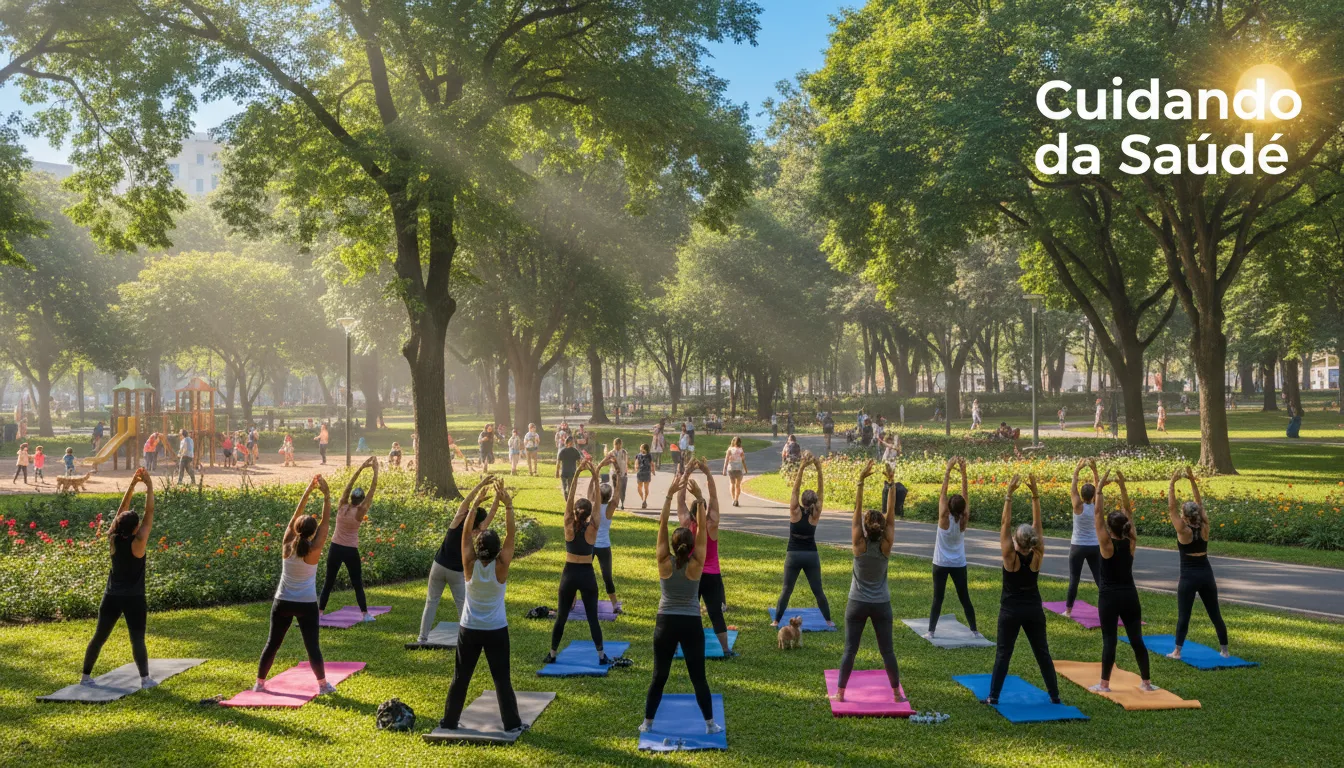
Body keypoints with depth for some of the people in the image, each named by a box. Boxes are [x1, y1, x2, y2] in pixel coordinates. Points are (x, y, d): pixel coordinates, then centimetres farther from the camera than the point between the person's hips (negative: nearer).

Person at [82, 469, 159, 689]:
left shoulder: (113, 539, -4)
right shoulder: (138, 543, -18)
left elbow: (122, 509, 2)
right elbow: (149, 513, -15)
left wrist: (132, 484, 2)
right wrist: (149, 486, -12)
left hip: (111, 596, 5)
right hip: (133, 598, -5)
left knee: (99, 636, 12)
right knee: (137, 639, 0)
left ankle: (86, 676, 16)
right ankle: (145, 679, 2)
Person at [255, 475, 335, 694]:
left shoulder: (287, 546, -6)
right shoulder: (313, 551, -14)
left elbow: (296, 515, 0)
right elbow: (326, 522, -10)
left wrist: (308, 490, 2)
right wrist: (326, 495, -11)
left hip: (282, 603, 3)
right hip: (307, 605, -3)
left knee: (272, 643, 12)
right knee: (312, 646, 4)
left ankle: (259, 683, 17)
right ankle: (323, 684, 9)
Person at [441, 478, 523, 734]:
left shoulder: (470, 566, -14)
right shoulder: (501, 568, -17)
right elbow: (510, 534, -14)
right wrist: (507, 505, -17)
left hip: (469, 630, 1)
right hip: (496, 631, -1)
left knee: (460, 677, 12)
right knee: (501, 678, 7)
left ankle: (449, 721, 20)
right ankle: (511, 723, 11)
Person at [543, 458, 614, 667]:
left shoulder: (569, 527, -10)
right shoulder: (593, 528, -11)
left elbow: (570, 498, -12)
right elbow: (595, 501, -9)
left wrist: (577, 474, -18)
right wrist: (594, 476, -16)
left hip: (569, 574, 0)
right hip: (587, 575, 0)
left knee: (561, 616, 11)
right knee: (592, 617, 5)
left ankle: (552, 654, 16)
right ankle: (601, 656, 7)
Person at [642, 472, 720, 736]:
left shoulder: (664, 564, -9)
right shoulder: (696, 566, -12)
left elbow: (662, 524, -11)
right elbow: (702, 529, -11)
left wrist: (670, 494, -15)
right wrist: (698, 497, -16)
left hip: (665, 623, 1)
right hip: (692, 625, -1)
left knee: (659, 676, 10)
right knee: (698, 677, 8)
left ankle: (647, 723, 15)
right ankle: (710, 724, 13)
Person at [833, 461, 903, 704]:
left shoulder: (858, 545, -14)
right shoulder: (886, 546, -11)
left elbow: (857, 509, -16)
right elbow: (891, 514, -10)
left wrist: (861, 479, -21)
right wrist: (891, 483, -15)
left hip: (857, 604, -1)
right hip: (881, 605, 1)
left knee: (850, 650, 4)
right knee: (887, 650, 8)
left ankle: (840, 693, 7)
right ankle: (897, 693, 12)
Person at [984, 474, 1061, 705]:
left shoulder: (1010, 556, -17)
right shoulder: (1037, 556, -9)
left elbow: (1005, 523, -18)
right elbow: (1037, 523, -7)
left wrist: (1009, 494, -20)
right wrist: (1035, 494, -10)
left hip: (1010, 610, -3)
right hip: (1034, 609, 3)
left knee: (1003, 653, 2)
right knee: (1042, 653, 11)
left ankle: (993, 696, 2)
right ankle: (1054, 695, 15)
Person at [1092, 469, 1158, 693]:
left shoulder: (1107, 545, -13)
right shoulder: (1131, 543, -1)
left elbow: (1098, 514, -12)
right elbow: (1127, 511, 5)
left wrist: (1100, 489, -10)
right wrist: (1122, 487, 3)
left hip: (1109, 597, -4)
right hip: (1130, 596, 4)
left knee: (1109, 640, -2)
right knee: (1136, 639, 9)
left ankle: (1104, 684, 1)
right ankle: (1146, 682, 13)